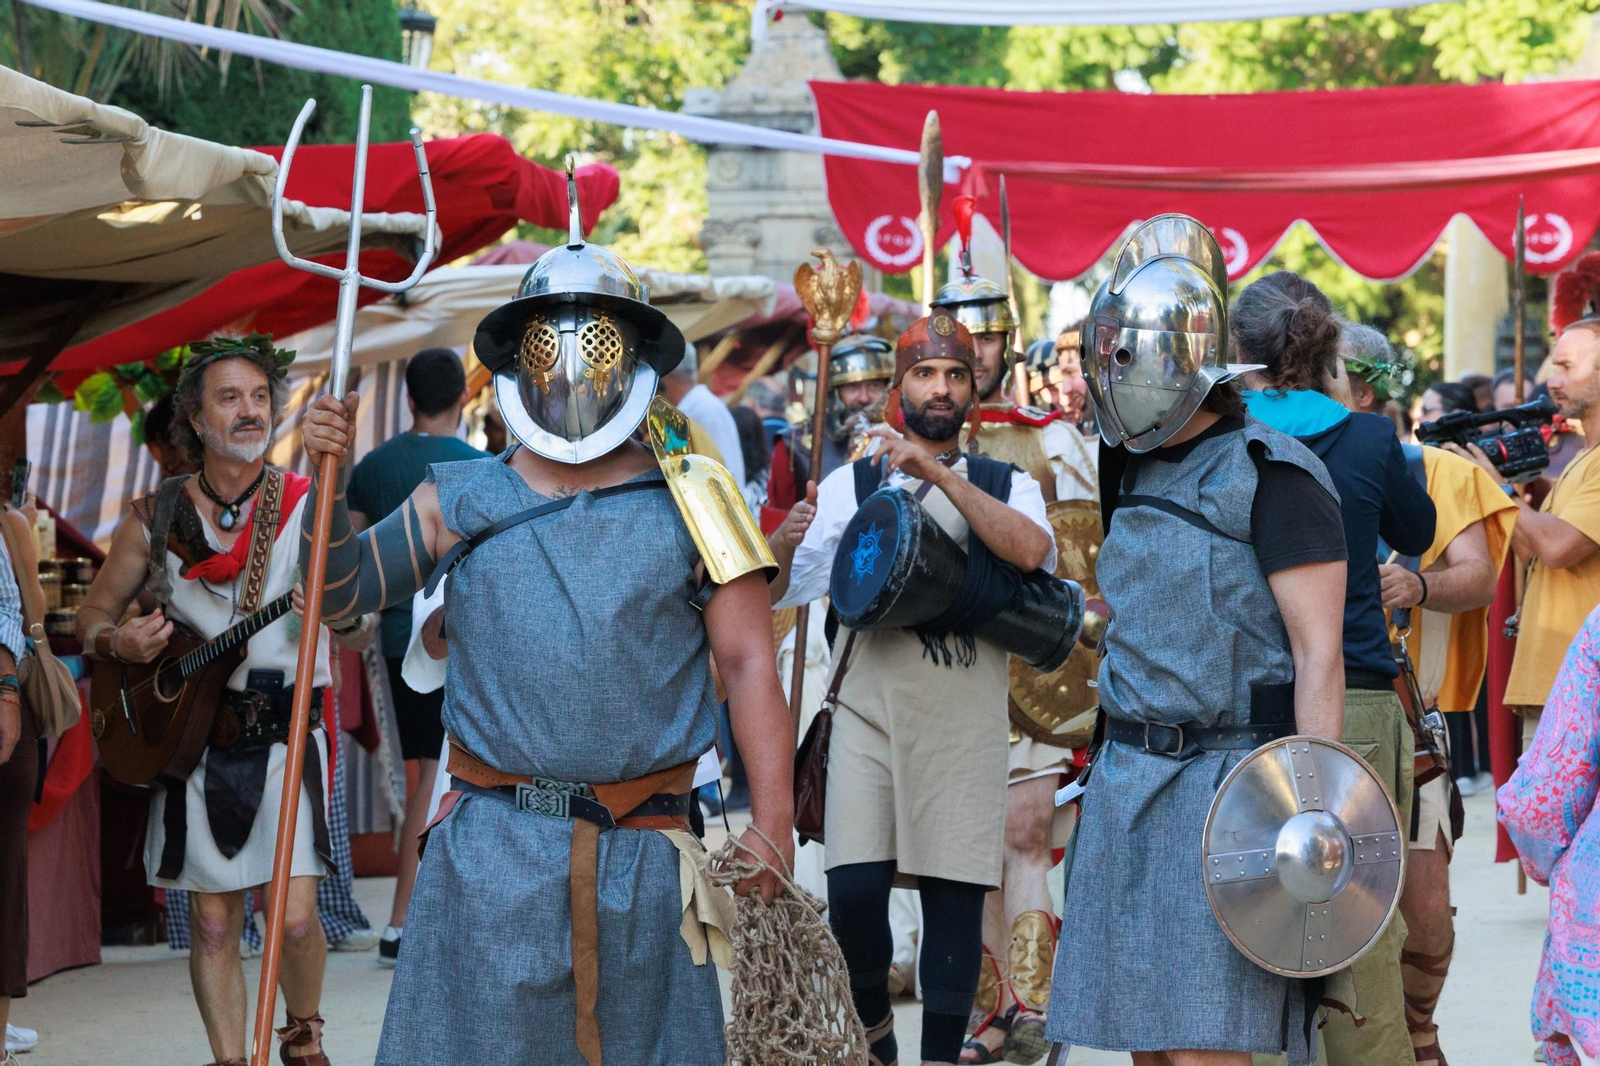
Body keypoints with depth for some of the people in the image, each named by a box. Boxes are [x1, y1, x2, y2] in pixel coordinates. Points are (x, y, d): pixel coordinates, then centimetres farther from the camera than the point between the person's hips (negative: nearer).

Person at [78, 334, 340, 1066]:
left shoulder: (308, 507, -3)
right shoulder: (156, 520, 3)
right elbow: (94, 614, 13)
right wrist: (117, 642, -10)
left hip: (286, 731, -2)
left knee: (294, 916, -9)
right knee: (214, 922, 4)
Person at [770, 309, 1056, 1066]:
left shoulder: (1006, 486, 10)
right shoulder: (853, 485, 10)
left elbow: (1032, 550, -14)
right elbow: (780, 593, 5)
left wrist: (941, 474, -19)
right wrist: (781, 545, -18)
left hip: (966, 719, 0)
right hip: (868, 711, 0)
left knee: (954, 895, 0)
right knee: (854, 890, -9)